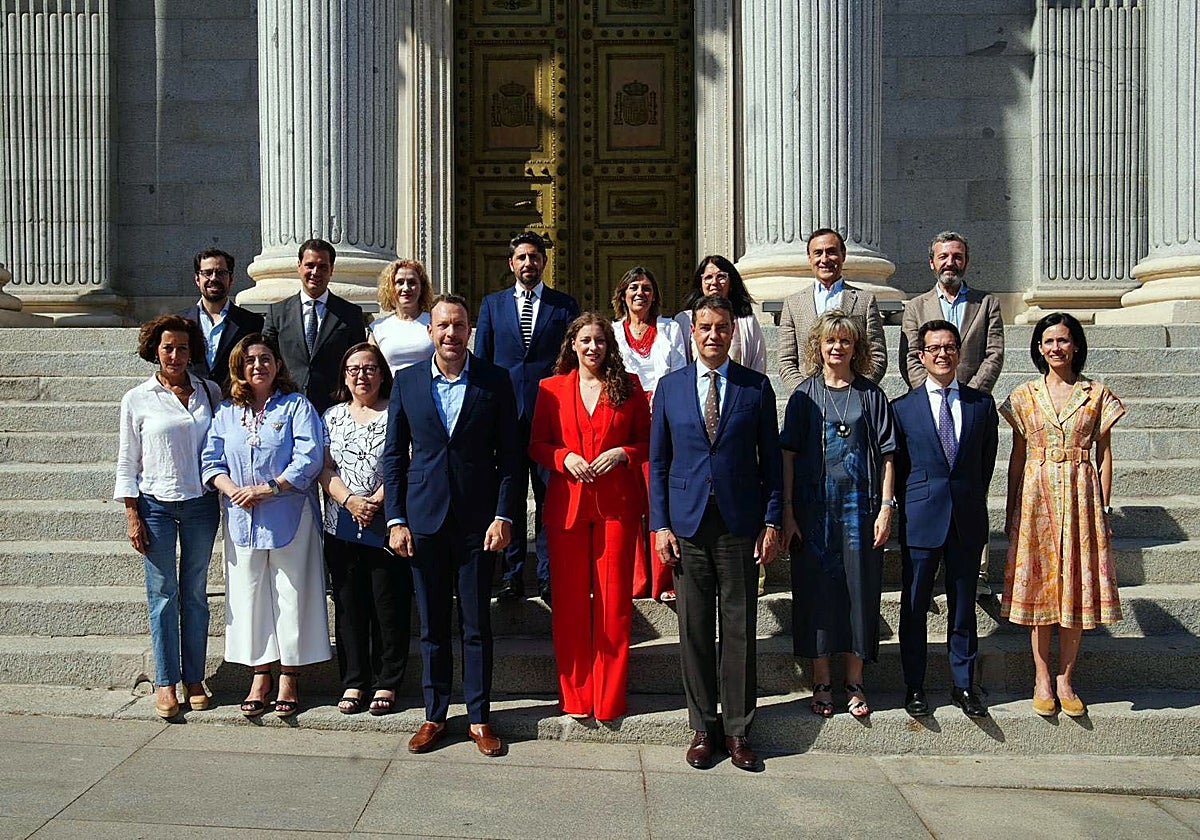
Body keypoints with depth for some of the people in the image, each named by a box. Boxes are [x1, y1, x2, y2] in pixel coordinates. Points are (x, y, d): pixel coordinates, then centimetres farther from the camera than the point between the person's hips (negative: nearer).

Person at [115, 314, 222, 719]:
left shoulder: (210, 393, 6)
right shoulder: (137, 399, 1)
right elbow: (127, 462, 3)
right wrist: (132, 515, -3)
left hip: (201, 503, 2)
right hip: (156, 505, -1)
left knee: (195, 593, 8)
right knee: (162, 594, 2)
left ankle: (194, 679, 16)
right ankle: (165, 682, 11)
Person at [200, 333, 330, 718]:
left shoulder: (297, 406, 1)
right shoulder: (227, 412, 13)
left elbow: (309, 459, -10)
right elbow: (210, 462, 6)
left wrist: (267, 489, -17)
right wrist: (234, 491, -13)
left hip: (289, 518, -3)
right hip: (242, 520, 4)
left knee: (290, 595, 1)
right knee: (250, 595, 7)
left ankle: (289, 676, 12)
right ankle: (260, 674, 19)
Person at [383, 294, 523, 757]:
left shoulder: (494, 380, 0)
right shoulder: (407, 382, 5)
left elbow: (511, 453, 0)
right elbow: (393, 455, 7)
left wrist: (503, 516, -7)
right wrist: (396, 520, 0)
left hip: (477, 521, -1)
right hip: (425, 520, 2)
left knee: (477, 626, 6)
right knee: (432, 626, 10)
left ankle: (479, 717, 19)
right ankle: (434, 715, 23)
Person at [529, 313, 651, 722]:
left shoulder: (628, 386, 6)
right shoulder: (551, 388, 8)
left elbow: (647, 442, 10)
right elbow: (536, 444, 9)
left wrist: (621, 453, -9)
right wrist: (564, 457, -9)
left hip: (617, 503, 0)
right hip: (567, 503, 1)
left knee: (614, 599, 2)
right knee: (569, 599, 3)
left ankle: (609, 698, 15)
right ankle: (575, 695, 16)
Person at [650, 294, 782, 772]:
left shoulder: (756, 387, 4)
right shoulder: (670, 387, 7)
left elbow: (770, 460, 6)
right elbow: (657, 461, 7)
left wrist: (771, 522, -1)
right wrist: (659, 525, 0)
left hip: (739, 523, -1)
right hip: (687, 524, 1)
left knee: (740, 629, 4)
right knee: (695, 630, 6)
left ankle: (738, 731, 16)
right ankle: (703, 728, 19)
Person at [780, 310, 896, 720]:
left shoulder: (871, 395, 5)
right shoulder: (804, 395, 4)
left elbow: (886, 455, 3)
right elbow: (787, 453, 1)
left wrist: (886, 507, -5)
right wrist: (786, 510, -6)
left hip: (859, 506, 0)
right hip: (813, 508, 0)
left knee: (860, 589, 4)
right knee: (816, 590, 4)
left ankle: (855, 682, 18)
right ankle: (821, 682, 17)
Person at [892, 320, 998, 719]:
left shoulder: (982, 404, 6)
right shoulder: (903, 408, 1)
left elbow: (987, 462, 10)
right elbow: (898, 466, 5)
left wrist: (972, 503, 7)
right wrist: (913, 506, 2)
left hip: (967, 521, 2)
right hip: (921, 521, -1)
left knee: (963, 607, 10)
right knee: (914, 607, 5)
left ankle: (963, 685, 22)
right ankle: (914, 687, 16)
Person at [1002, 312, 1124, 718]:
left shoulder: (1097, 394, 5)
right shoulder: (1024, 395, 6)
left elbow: (1103, 453, 5)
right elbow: (1017, 454, 7)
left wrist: (1104, 507, 0)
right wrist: (1011, 508, 4)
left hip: (1081, 494, 0)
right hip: (1037, 494, 0)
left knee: (1076, 583, 2)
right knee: (1038, 582, 2)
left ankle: (1065, 680, 12)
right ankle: (1042, 679, 11)